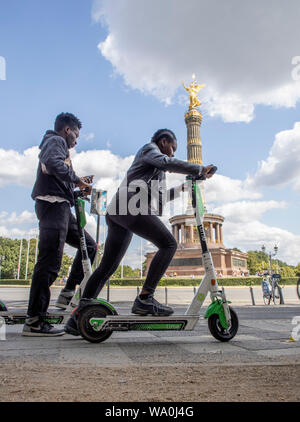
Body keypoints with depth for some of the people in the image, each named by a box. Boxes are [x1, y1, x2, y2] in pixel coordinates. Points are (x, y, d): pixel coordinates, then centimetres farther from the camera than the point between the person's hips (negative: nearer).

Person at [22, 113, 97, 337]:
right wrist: (77, 179, -12)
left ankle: (69, 291, 12)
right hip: (53, 204, -10)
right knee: (50, 261, -13)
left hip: (60, 208, 10)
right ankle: (34, 320, -9)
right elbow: (54, 164, -23)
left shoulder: (55, 144, 31)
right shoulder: (56, 141, 1)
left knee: (89, 245, 11)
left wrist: (78, 190, 16)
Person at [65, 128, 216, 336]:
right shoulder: (149, 149, 12)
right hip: (132, 207, -10)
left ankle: (78, 316, 7)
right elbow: (167, 162, -10)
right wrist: (200, 169, -6)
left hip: (117, 212, 10)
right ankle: (144, 299, -19)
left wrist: (180, 189, 37)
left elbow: (158, 197, 40)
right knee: (168, 244, -14)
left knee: (107, 266, 6)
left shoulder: (154, 168, 39)